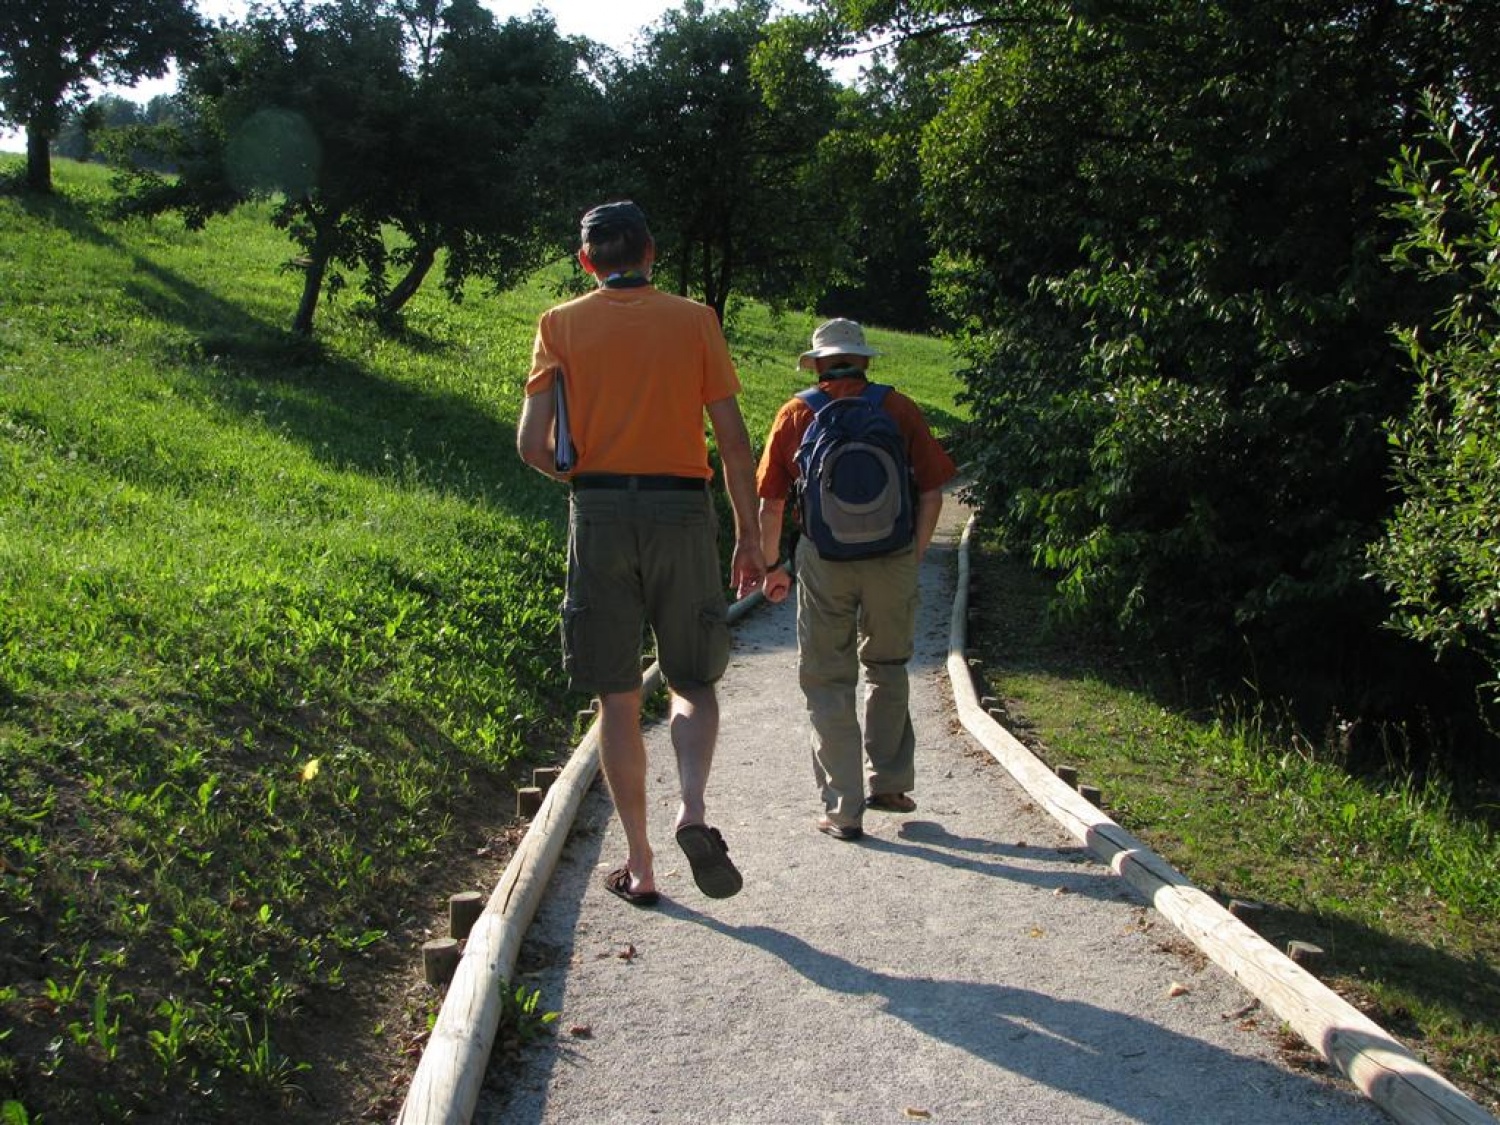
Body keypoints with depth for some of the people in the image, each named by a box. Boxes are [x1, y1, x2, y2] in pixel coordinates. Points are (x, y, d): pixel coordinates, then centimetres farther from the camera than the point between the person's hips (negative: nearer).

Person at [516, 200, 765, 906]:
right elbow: (734, 440, 1)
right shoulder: (694, 319, 6)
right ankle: (693, 812, -13)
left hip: (599, 515, 0)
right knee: (693, 684, 13)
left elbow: (533, 445, -3)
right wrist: (749, 537, 7)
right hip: (682, 510, 0)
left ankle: (639, 867, 13)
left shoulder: (562, 324, 6)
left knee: (618, 700, 9)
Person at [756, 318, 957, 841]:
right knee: (887, 667, 21)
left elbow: (770, 505, 3)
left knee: (828, 680, 8)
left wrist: (771, 566, 15)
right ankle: (888, 782, 26)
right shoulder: (899, 409, 5)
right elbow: (932, 492, 2)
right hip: (892, 559, 1)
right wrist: (914, 555, 13)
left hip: (824, 562, -1)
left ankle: (843, 809, 7)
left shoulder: (796, 414, 5)